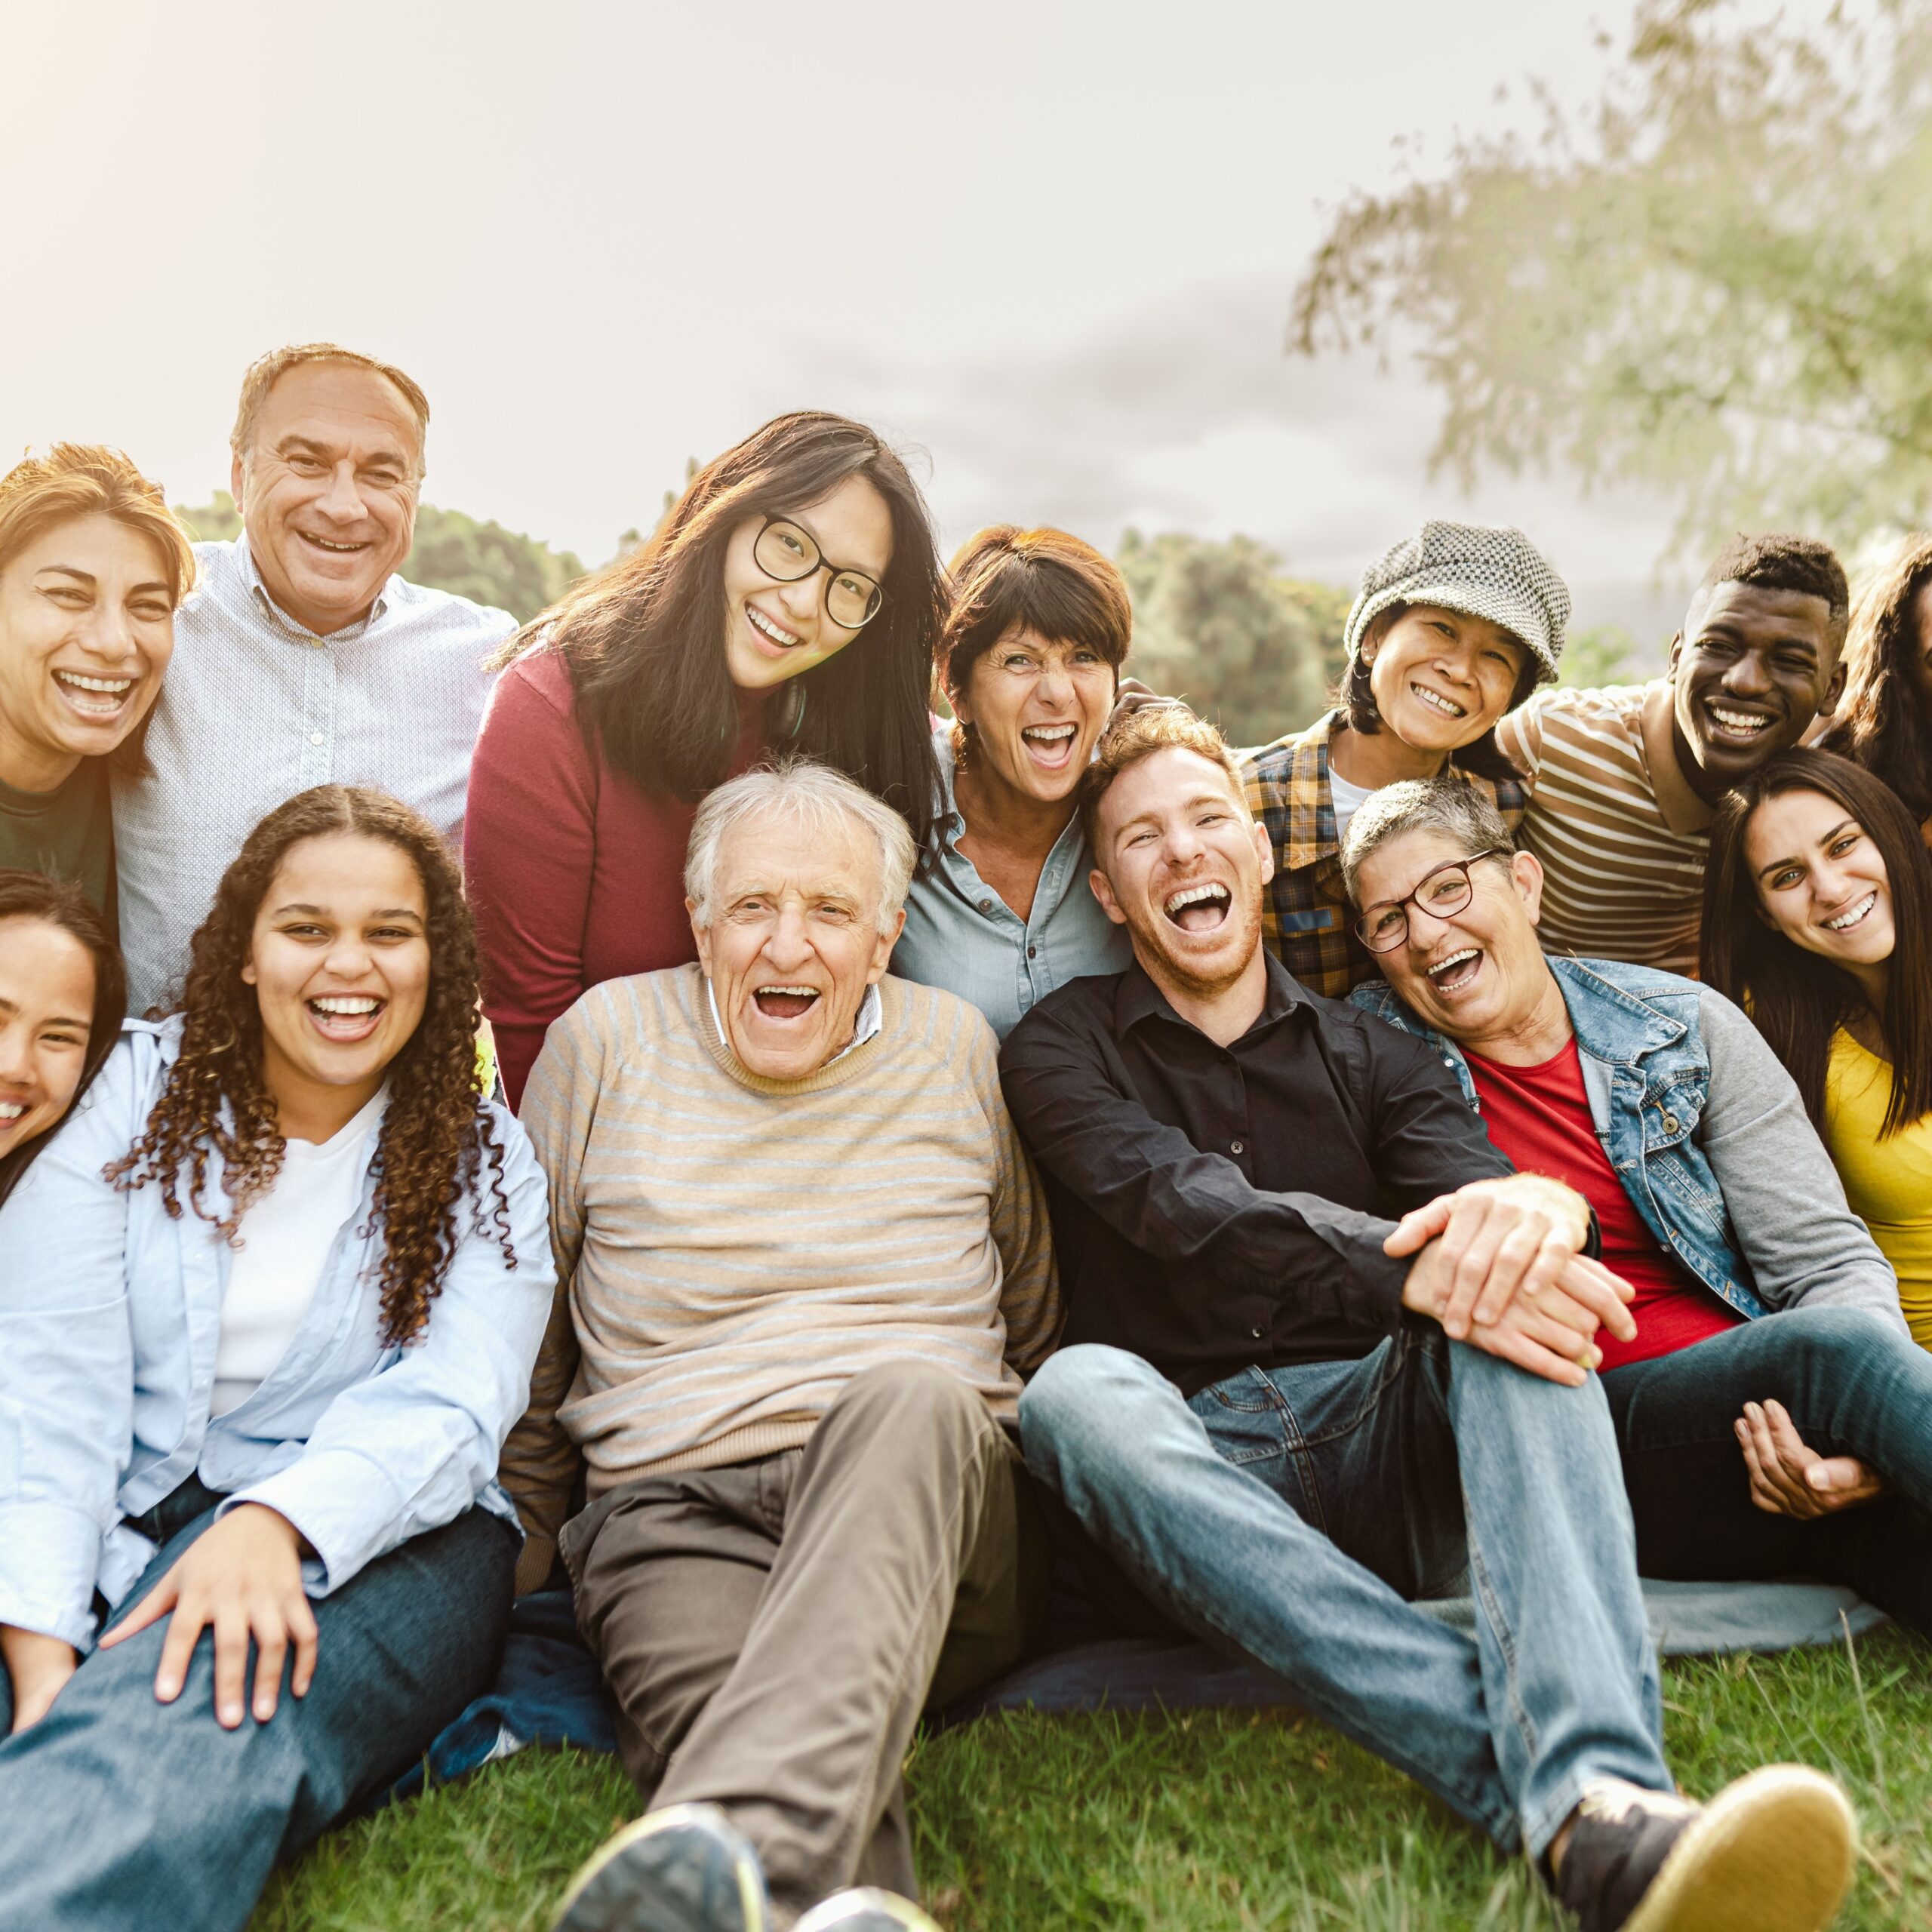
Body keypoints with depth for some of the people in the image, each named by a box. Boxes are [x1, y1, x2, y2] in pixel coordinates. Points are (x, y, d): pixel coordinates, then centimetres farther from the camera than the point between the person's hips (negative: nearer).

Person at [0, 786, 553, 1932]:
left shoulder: (485, 1160, 8)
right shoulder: (141, 1089, 8)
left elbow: (448, 1407, -7)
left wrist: (279, 1519, -29)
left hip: (371, 1533, -2)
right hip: (105, 1526, 2)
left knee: (203, 1711, -35)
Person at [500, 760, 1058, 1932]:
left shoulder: (956, 1048, 11)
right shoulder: (606, 1039, 7)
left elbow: (1032, 1323, 21)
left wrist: (1029, 1516, 15)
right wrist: (520, 1565, 14)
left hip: (925, 1488, 0)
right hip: (675, 1515, 0)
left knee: (911, 1395, -37)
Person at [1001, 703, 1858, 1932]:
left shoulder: (1370, 1054, 15)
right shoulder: (1065, 1048, 6)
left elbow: (1470, 1179, -6)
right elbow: (1188, 1208, -14)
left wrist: (1538, 1207, -32)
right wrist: (1413, 1274, -31)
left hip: (1385, 1436, 2)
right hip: (1199, 1480, -2)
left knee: (1513, 1279, -25)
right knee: (1079, 1390, -33)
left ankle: (1600, 1780, -45)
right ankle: (1577, 1811, -43)